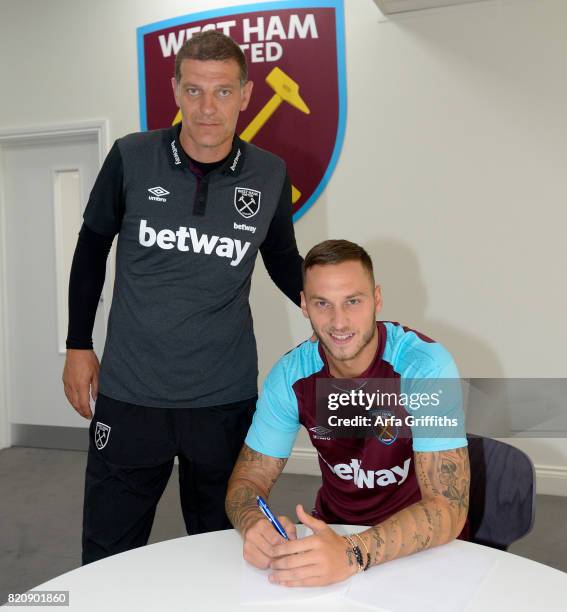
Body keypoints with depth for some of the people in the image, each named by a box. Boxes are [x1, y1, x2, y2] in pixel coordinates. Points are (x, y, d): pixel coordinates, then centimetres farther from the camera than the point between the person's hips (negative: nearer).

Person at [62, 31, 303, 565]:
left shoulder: (269, 175, -3)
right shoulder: (131, 158, -5)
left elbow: (283, 261, 12)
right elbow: (91, 249, 8)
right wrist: (78, 346, 8)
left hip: (225, 399, 1)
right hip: (129, 395, 0)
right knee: (107, 559, 10)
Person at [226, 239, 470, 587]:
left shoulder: (426, 366, -22)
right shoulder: (291, 375, -10)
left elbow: (448, 508, -26)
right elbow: (249, 480, -5)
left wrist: (351, 555, -41)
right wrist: (254, 524, -28)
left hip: (423, 544, -3)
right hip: (332, 529, 4)